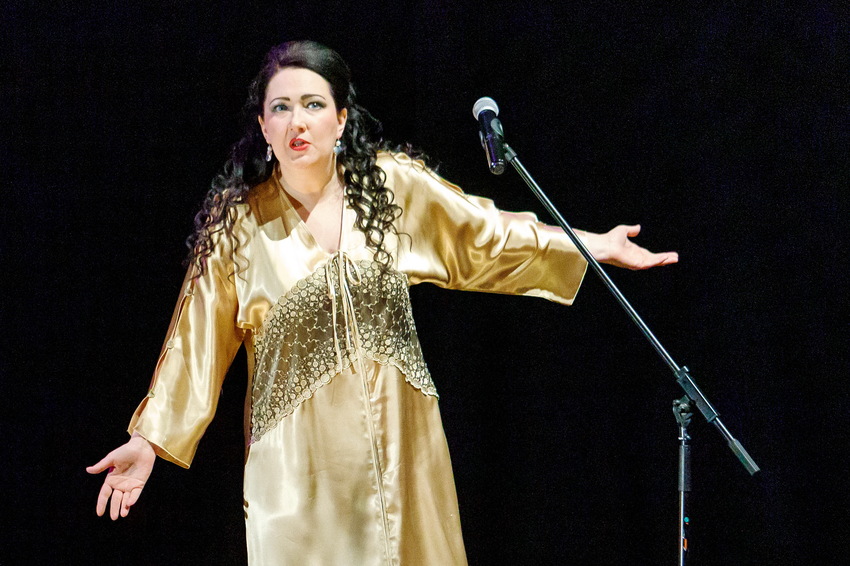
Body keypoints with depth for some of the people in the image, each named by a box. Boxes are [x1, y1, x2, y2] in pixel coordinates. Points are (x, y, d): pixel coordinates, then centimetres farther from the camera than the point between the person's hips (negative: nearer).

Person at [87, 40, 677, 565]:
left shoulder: (392, 185, -1)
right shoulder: (237, 223, -5)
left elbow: (488, 238, 8)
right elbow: (198, 339, -2)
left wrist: (598, 245, 7)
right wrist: (149, 440, -4)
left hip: (400, 444, 2)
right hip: (301, 460, -2)